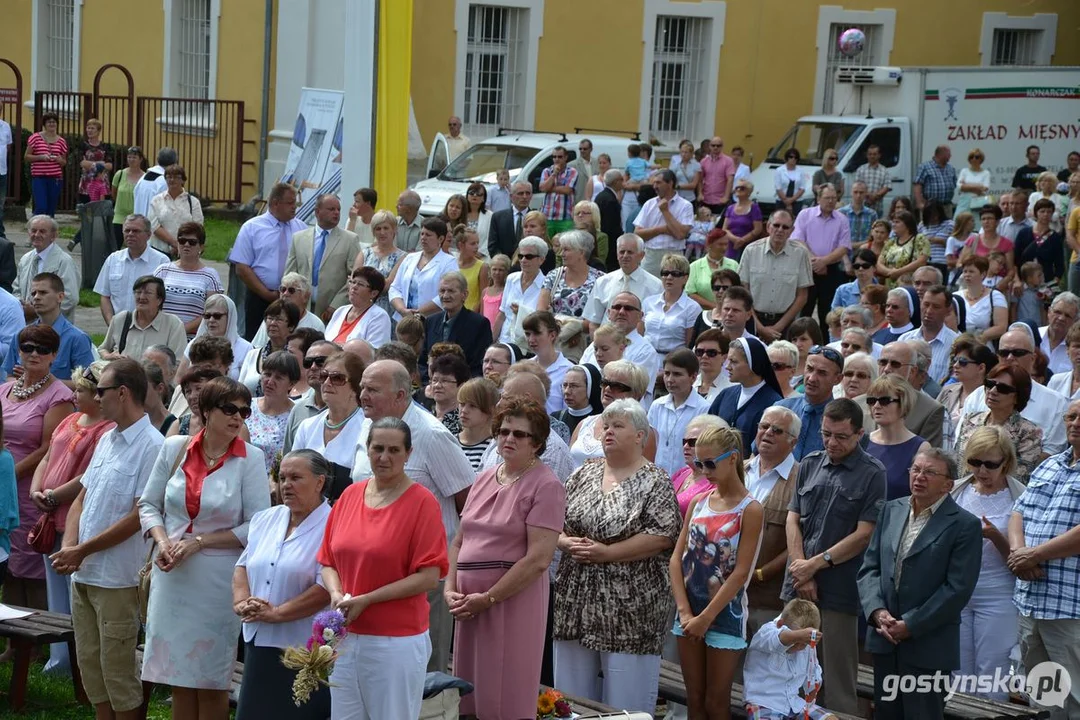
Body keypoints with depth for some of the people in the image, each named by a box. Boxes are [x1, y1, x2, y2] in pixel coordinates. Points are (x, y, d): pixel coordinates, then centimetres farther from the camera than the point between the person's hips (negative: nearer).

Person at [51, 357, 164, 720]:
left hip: (117, 579, -8)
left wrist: (82, 551, -14)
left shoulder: (151, 446, -14)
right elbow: (81, 499, 13)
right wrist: (68, 547, -4)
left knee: (117, 669, 0)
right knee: (89, 663, 14)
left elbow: (138, 517, -17)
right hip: (82, 574, 8)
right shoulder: (106, 439, 11)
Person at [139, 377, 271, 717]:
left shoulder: (250, 458, -6)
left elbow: (257, 526, -9)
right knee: (179, 676, 10)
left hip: (218, 580, -3)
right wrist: (163, 542, -8)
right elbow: (149, 504, 10)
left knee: (211, 682, 6)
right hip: (172, 576, 3)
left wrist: (199, 542, -13)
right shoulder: (174, 448, 2)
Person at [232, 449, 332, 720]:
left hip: (303, 648, -7)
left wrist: (276, 613, -18)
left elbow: (326, 588, -19)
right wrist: (242, 601, -5)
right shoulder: (265, 520, 13)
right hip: (258, 644, 7)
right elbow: (243, 566, 15)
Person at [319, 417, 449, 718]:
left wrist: (366, 600, -15)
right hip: (346, 637, 5)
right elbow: (329, 562, 13)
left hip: (397, 642, -5)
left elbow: (429, 578, -13)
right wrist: (336, 594, -8)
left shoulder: (422, 502, -8)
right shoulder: (349, 495, 7)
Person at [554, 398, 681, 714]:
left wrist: (607, 553, -17)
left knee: (624, 698, -1)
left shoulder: (655, 482, -5)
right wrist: (567, 542, -9)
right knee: (573, 693, 9)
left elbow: (662, 536, -14)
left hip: (629, 606, -5)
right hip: (576, 596, 5)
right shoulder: (584, 473, 11)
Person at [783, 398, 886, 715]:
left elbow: (863, 535, -7)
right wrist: (802, 574, -3)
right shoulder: (809, 464, 11)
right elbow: (793, 520, 8)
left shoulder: (872, 473, -2)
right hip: (798, 586, 4)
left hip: (839, 591, -4)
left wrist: (815, 564, -8)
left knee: (837, 680, 0)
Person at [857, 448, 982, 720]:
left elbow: (957, 589, -13)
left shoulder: (965, 525, -7)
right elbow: (870, 567, 9)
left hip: (928, 646, -5)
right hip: (885, 639, 5)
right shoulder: (891, 510, 10)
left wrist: (910, 625, -15)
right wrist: (878, 611, -8)